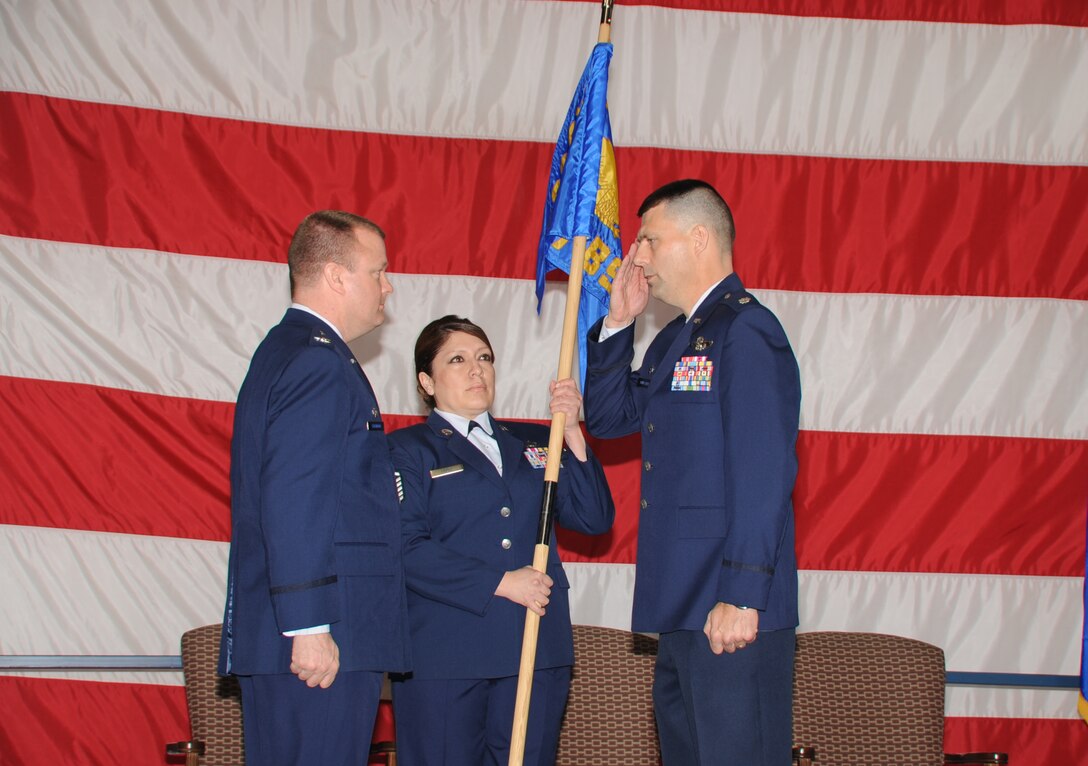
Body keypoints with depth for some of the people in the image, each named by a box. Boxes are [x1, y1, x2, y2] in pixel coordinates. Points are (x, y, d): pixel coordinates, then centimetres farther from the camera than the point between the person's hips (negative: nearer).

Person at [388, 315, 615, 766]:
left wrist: (571, 433, -4)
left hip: (536, 652, 4)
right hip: (444, 656, -4)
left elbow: (594, 519, 7)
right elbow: (406, 549, -10)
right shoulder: (407, 450, 5)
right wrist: (501, 583, -15)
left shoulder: (532, 443, 18)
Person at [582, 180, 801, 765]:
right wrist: (618, 322, 12)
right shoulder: (675, 340, 19)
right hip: (681, 608, 10)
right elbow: (607, 417, 22)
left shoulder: (746, 331, -12)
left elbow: (764, 473, -19)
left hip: (732, 613, -10)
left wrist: (740, 597, -23)